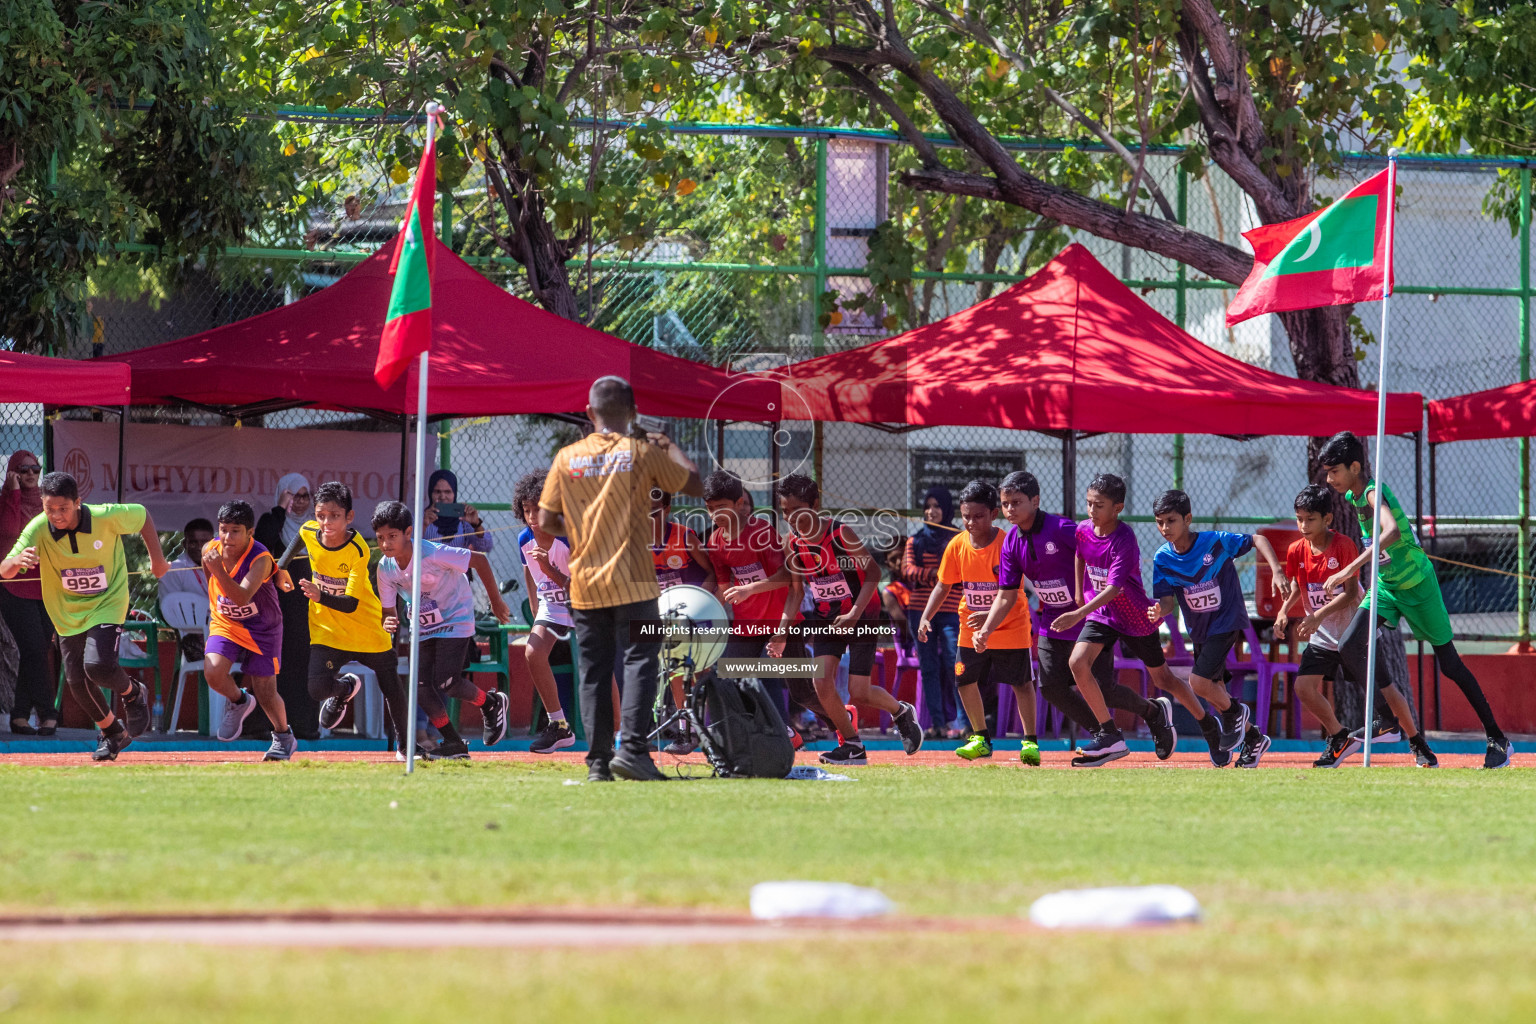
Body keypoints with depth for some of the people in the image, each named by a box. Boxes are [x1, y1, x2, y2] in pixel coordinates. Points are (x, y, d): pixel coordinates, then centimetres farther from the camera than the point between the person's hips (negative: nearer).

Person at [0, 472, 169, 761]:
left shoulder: (107, 518, -23)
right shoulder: (38, 529, -21)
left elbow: (142, 515, -1)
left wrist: (157, 558, 3)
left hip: (106, 604, -3)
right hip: (68, 613, 3)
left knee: (98, 666, -23)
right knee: (76, 681, 3)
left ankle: (132, 694, 12)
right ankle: (112, 732, 30)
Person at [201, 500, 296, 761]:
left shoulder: (261, 559, -28)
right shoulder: (211, 550, -13)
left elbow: (242, 597, -40)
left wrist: (219, 570, -50)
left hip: (262, 629, -3)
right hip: (225, 625, 3)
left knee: (266, 694, 2)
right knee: (213, 672, -23)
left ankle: (284, 737, 30)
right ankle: (238, 702, 10)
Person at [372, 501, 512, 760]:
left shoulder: (432, 554, -29)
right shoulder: (385, 568, -12)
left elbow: (479, 560, -19)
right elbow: (388, 610, -4)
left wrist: (496, 602, -10)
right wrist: (388, 623, -30)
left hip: (455, 620, -5)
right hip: (423, 627, 5)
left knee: (445, 682, -18)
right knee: (421, 686, -9)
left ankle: (491, 703, 13)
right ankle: (454, 744, 5)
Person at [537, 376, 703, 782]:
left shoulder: (566, 458, 3)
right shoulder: (642, 454, -4)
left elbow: (546, 521, 4)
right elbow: (695, 485, 5)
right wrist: (671, 448, 21)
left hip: (584, 582, 3)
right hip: (631, 580, -3)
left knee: (593, 671, 7)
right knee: (640, 660, -3)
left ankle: (599, 760, 5)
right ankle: (633, 749, -17)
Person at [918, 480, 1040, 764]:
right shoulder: (957, 546, -8)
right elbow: (944, 585, 2)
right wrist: (925, 618, -10)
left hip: (1010, 626, -4)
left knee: (1021, 683, 1)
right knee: (966, 680, 3)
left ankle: (1030, 741, 13)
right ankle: (981, 738, 19)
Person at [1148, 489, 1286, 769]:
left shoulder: (1214, 542, -19)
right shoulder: (1163, 559, -8)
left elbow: (1257, 540, -9)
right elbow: (1168, 600, -10)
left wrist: (1277, 572, -21)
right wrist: (1159, 610, -34)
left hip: (1226, 622, -6)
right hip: (1199, 628, 6)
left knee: (1199, 681, -20)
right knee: (1214, 690, 12)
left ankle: (1233, 712, 11)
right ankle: (1253, 738, 33)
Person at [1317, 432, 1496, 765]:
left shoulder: (1374, 493, -25)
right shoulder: (1353, 495, 1)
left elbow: (1392, 531, -46)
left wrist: (1351, 569, -52)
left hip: (1417, 584, -7)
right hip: (1385, 584, 7)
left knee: (1450, 664, 1)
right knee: (1350, 645, -15)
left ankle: (1498, 740, 13)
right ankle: (1394, 720, -4)